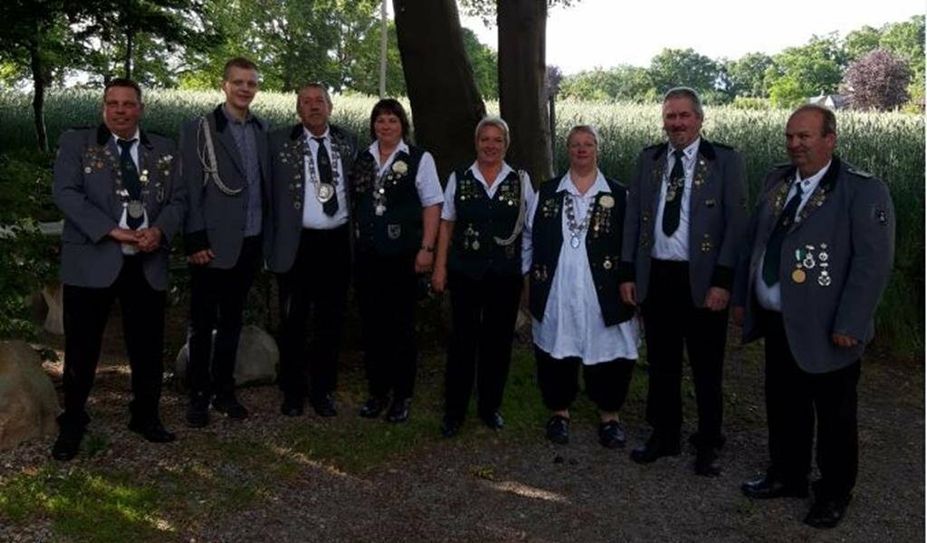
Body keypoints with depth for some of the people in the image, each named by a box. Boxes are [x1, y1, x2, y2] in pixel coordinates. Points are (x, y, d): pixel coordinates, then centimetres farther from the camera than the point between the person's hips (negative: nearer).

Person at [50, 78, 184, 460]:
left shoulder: (164, 150, 11)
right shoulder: (75, 143, 3)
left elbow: (176, 199, 8)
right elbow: (66, 193, -9)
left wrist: (159, 230, -13)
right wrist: (113, 231, -19)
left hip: (147, 264, 3)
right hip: (91, 261, -2)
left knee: (148, 346, 10)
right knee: (82, 346, 5)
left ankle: (146, 416, 27)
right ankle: (72, 423, 22)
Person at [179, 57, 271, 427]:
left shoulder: (262, 130, 10)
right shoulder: (199, 129, -5)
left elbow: (265, 185, 11)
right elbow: (191, 191, -9)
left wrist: (267, 236, 6)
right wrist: (196, 241, -14)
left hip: (250, 243, 5)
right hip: (214, 244, -4)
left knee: (231, 321, 15)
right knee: (203, 324, 5)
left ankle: (224, 391, 27)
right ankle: (198, 396, 17)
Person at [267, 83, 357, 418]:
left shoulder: (347, 141, 8)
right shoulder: (280, 143, -2)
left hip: (337, 243, 3)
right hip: (296, 243, -2)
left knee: (330, 321, 10)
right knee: (293, 321, 7)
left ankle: (323, 390, 24)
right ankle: (293, 391, 22)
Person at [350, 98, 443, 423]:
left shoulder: (419, 159, -2)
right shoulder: (361, 159, 10)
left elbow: (432, 205, -4)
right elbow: (354, 202, 14)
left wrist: (426, 248, -11)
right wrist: (352, 243, 6)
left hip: (401, 254, -4)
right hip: (366, 253, 4)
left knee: (401, 324, 2)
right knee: (371, 323, 8)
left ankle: (402, 396, 16)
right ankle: (377, 391, 22)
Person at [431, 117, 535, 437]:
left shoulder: (521, 180, 4)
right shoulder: (458, 179, 5)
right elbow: (446, 226, 6)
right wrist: (440, 268, 0)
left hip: (506, 274, 1)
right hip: (465, 272, 0)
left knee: (498, 340, 8)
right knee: (463, 339, 3)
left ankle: (490, 407, 25)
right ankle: (454, 411, 15)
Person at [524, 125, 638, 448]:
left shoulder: (618, 195, 3)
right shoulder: (547, 193, 7)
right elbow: (529, 238, 11)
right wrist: (528, 280, 8)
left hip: (602, 295, -1)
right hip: (555, 294, 1)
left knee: (606, 354, 4)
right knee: (556, 353, 8)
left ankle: (609, 417, 22)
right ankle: (559, 412, 26)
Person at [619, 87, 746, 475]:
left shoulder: (725, 161, -4)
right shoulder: (648, 159, 7)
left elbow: (736, 224, -7)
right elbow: (633, 219, 9)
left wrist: (722, 282, -13)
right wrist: (627, 274, 4)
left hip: (702, 280, -3)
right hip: (655, 277, 4)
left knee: (706, 368, 8)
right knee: (661, 364, 14)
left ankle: (708, 444, 24)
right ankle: (664, 436, 29)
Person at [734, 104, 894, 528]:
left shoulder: (863, 190, -13)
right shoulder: (777, 180, 7)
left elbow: (873, 263, -17)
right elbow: (753, 240, 14)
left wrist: (848, 326, -19)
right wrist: (742, 298, 13)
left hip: (824, 330, -6)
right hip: (776, 323, 6)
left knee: (834, 415, 11)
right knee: (783, 406, 19)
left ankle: (834, 494, 30)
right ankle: (787, 476, 38)